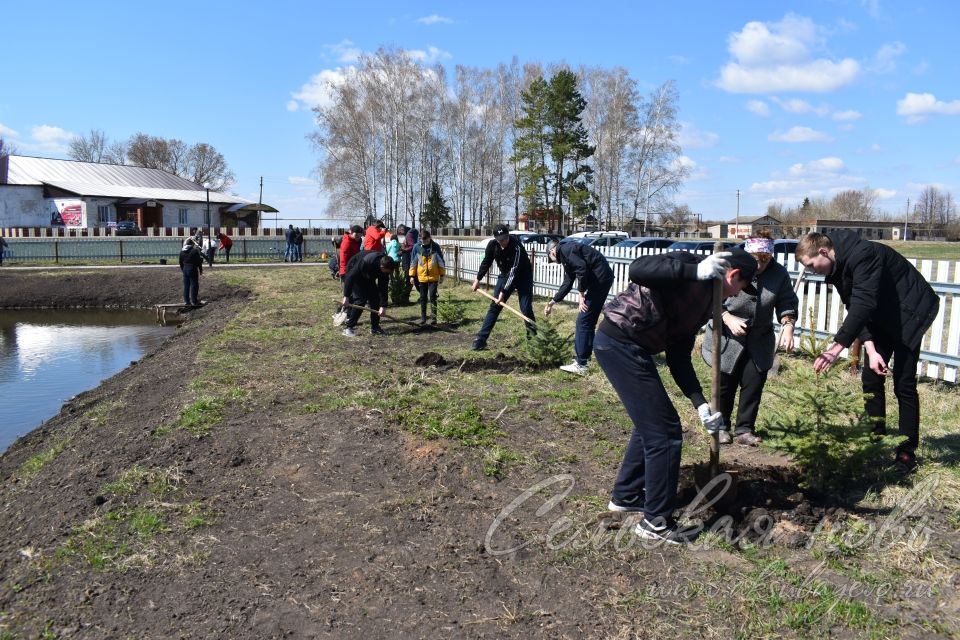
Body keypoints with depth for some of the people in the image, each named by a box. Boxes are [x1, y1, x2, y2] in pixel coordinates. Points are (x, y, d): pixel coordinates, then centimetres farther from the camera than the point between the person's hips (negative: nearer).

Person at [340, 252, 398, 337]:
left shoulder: (385, 267, -20)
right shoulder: (366, 262, -39)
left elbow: (383, 287, -13)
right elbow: (350, 276, -32)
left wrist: (383, 306, -15)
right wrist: (346, 296, -30)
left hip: (368, 277, 6)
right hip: (355, 276, -6)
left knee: (375, 298, -3)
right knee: (360, 300, -17)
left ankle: (375, 328, 5)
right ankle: (347, 328, -10)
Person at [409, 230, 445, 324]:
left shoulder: (435, 246, -4)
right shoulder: (417, 247, -1)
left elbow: (441, 261, 3)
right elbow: (413, 262, 5)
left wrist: (442, 275, 4)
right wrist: (412, 275, 3)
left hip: (433, 277, -2)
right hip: (421, 277, 2)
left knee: (432, 297, -5)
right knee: (423, 298, 9)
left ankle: (433, 317, 1)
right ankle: (423, 317, 19)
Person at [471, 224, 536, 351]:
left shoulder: (517, 247, -32)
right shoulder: (492, 245, -16)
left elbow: (513, 271, -34)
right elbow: (486, 262, 3)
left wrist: (503, 291, -36)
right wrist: (478, 279, 9)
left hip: (523, 277, -4)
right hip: (505, 275, 4)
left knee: (526, 308, -10)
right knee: (494, 306, -1)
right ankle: (481, 339, 0)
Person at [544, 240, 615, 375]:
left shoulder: (564, 250, -7)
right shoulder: (566, 257, 24)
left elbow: (582, 268, -21)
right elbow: (567, 284, 31)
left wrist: (582, 294, -14)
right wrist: (552, 302, 35)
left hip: (599, 278, -10)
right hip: (601, 279, 10)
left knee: (583, 321, -6)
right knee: (589, 321, 18)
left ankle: (580, 365, -4)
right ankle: (585, 357, 28)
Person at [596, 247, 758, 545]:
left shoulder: (706, 302, 18)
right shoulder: (690, 263, -8)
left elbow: (679, 355, 15)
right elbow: (638, 269, -26)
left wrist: (700, 403, 7)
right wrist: (697, 271, -27)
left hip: (632, 347, 10)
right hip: (620, 342, -10)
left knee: (650, 423, 23)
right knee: (665, 432, -3)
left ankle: (625, 495, 40)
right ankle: (656, 521, 11)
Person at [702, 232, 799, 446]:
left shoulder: (779, 273, -5)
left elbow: (787, 302, 0)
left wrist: (787, 326, -17)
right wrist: (728, 319, -25)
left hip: (759, 340, 3)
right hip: (727, 337, -3)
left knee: (754, 383, 2)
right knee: (726, 383, 5)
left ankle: (744, 429, 15)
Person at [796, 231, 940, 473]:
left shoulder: (862, 254, -31)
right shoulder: (837, 266, -3)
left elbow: (863, 303, -38)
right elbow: (855, 308, -4)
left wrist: (837, 347, -43)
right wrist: (870, 350, -15)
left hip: (909, 313, -8)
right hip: (881, 317, 8)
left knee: (904, 384, -7)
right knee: (871, 379, 5)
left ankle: (907, 452, 2)